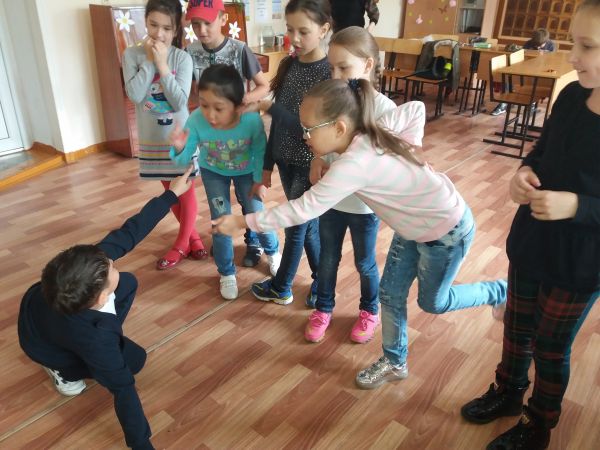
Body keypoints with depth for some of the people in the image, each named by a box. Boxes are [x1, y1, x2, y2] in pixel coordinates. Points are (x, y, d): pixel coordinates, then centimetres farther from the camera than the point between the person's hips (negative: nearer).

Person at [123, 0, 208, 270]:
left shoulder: (182, 58, -10)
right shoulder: (132, 54, -6)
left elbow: (180, 101, -20)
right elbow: (134, 95, -19)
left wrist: (162, 63, -22)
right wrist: (150, 60, -20)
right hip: (152, 138, 2)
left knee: (186, 191, 6)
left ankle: (181, 245, 24)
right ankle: (192, 235, 34)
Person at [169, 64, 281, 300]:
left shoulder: (252, 120, -37)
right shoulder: (196, 121, -36)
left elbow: (260, 151, -18)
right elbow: (184, 160, -25)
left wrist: (259, 179, -12)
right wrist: (179, 149, -46)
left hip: (246, 171, 0)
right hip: (213, 172, 1)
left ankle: (273, 252, 38)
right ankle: (226, 273, 22)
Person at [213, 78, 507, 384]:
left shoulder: (353, 163, -37)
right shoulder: (370, 132, -11)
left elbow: (303, 209, -35)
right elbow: (416, 108, 1)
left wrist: (243, 222, -27)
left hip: (447, 230, -8)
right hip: (415, 226, 9)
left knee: (433, 302, 14)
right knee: (390, 295, 12)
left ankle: (501, 293, 39)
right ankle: (394, 363, 32)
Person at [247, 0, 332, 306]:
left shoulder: (331, 73, -18)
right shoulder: (288, 65, 2)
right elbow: (278, 120, 6)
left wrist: (269, 107, -21)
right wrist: (268, 163, 10)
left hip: (311, 165, -6)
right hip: (286, 161, 6)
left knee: (296, 226, 9)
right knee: (307, 224, 18)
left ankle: (280, 288, 30)